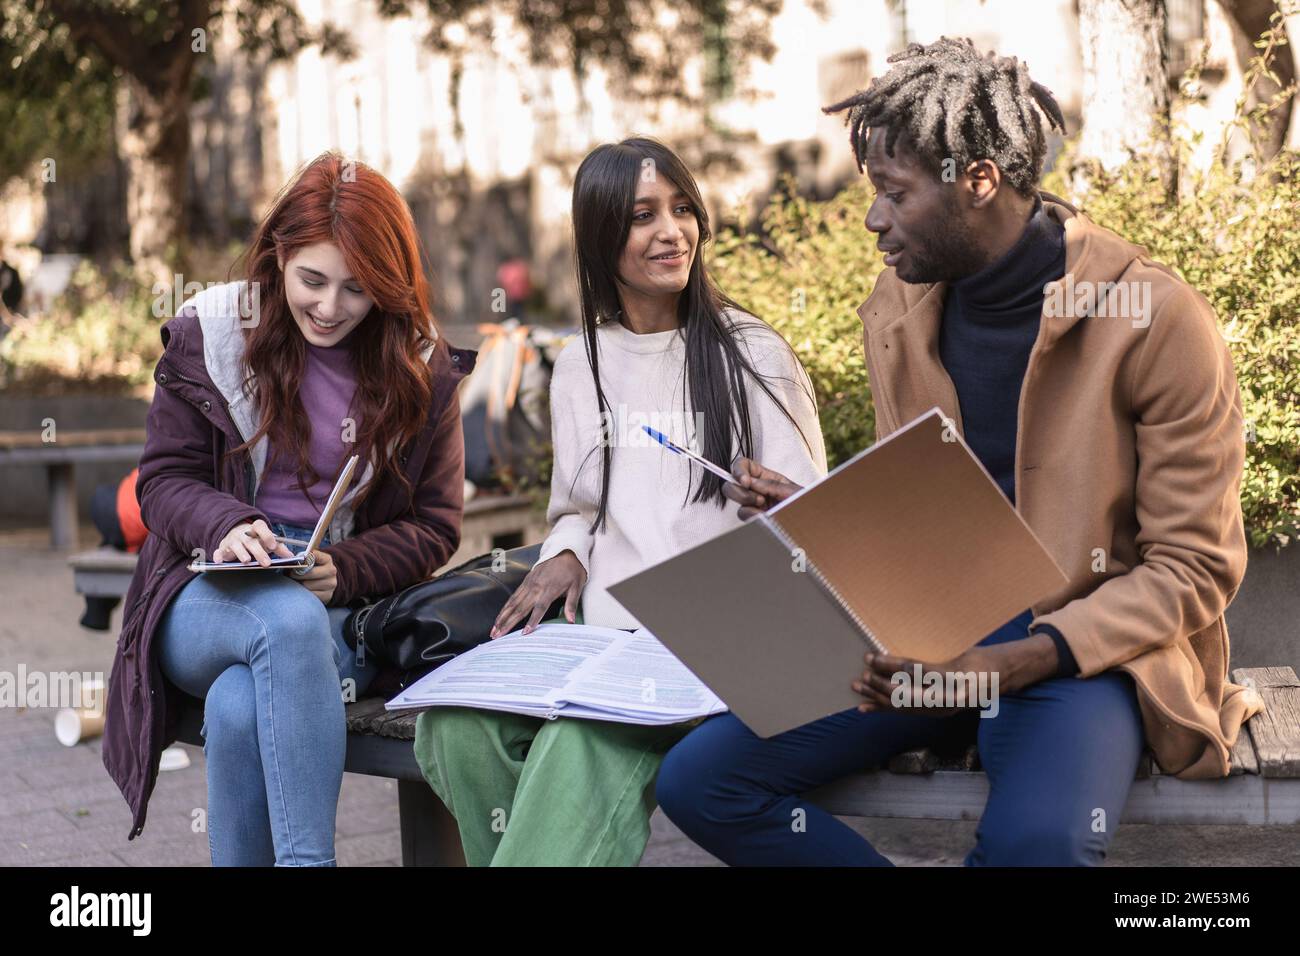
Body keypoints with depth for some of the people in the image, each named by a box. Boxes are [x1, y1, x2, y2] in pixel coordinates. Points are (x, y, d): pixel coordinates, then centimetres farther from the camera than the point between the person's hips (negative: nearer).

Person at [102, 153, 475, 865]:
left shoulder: (421, 371, 5)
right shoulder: (210, 334, 4)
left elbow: (434, 524, 6)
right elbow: (164, 480, 5)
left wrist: (342, 570, -13)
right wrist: (225, 526, -18)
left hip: (347, 610, 0)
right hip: (210, 600, 0)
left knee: (240, 708, -34)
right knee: (290, 619, -37)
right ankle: (307, 857, -39)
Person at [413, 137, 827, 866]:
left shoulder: (753, 355, 4)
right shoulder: (582, 364, 17)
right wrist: (564, 552, 3)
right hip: (602, 633, 4)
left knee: (589, 736, -36)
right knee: (458, 723, -25)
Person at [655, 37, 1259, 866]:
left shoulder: (1157, 320, -13)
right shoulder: (899, 307, 6)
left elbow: (1194, 567, -10)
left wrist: (1012, 663, -23)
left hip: (1084, 644, -5)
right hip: (926, 633, 6)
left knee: (1035, 840, -38)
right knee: (697, 781, -13)